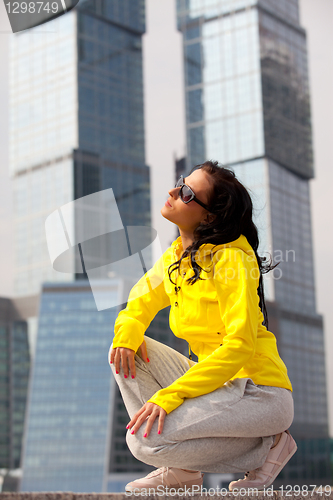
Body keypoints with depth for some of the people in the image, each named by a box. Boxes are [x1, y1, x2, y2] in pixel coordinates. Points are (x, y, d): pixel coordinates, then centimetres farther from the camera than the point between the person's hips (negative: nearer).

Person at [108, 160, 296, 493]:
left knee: (146, 441, -23)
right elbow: (140, 301, 20)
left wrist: (170, 396, -27)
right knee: (125, 351, -1)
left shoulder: (232, 259, -16)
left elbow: (240, 344, -23)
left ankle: (266, 447, -4)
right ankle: (180, 471, 2)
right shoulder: (176, 256, 7)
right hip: (217, 384, 8)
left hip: (259, 394, -8)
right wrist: (127, 331, -7)